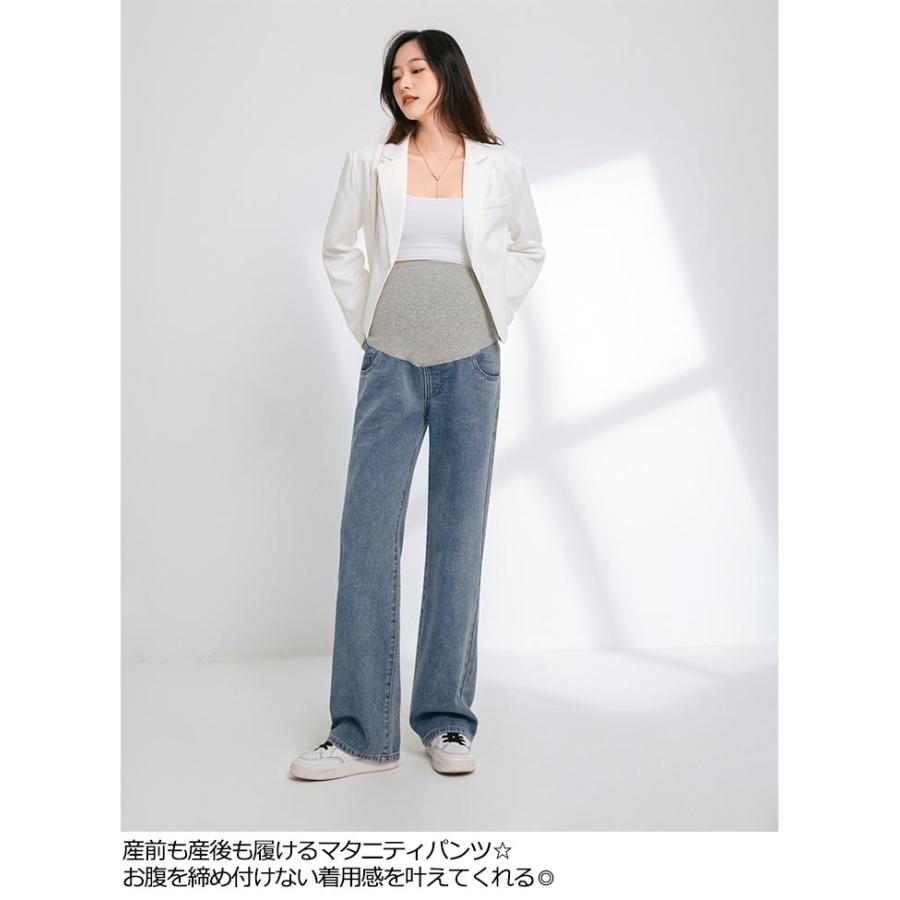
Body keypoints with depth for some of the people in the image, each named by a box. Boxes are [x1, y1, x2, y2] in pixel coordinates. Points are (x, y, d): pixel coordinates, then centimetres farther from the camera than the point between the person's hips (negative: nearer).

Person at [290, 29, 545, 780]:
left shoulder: (500, 167, 6)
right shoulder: (371, 164, 7)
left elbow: (530, 250, 19)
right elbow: (338, 249, 18)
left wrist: (495, 317, 9)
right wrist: (364, 322, 9)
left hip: (472, 366, 0)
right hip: (391, 366, 1)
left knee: (459, 537, 2)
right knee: (367, 537, -4)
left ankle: (446, 720, 13)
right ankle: (364, 732, 3)